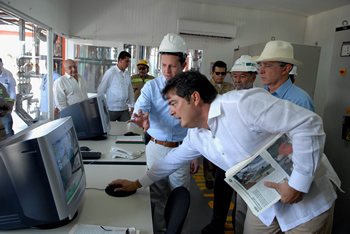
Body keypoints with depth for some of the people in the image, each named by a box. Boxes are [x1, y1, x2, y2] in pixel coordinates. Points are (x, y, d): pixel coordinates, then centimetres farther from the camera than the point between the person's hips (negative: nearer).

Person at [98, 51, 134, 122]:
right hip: (112, 109, -5)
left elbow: (130, 90, 19)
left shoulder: (127, 74, 11)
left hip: (124, 109, 5)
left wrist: (132, 105, 17)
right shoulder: (110, 72, -7)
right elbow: (100, 90, -5)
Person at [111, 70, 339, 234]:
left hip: (305, 200, -6)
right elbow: (173, 160, 13)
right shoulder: (196, 135, -1)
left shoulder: (242, 103, -28)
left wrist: (298, 182, -25)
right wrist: (136, 184, 18)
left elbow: (309, 123, -26)